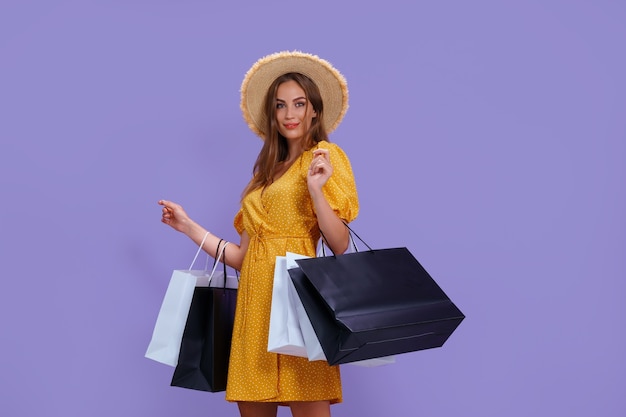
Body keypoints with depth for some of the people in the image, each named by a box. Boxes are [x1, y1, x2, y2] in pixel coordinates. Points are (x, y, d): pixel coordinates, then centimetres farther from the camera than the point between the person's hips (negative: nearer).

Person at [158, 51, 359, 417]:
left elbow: (340, 245, -9)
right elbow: (243, 257, 16)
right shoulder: (267, 172, 21)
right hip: (256, 302, 6)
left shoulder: (325, 156, 2)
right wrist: (189, 227, 17)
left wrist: (316, 191, -22)